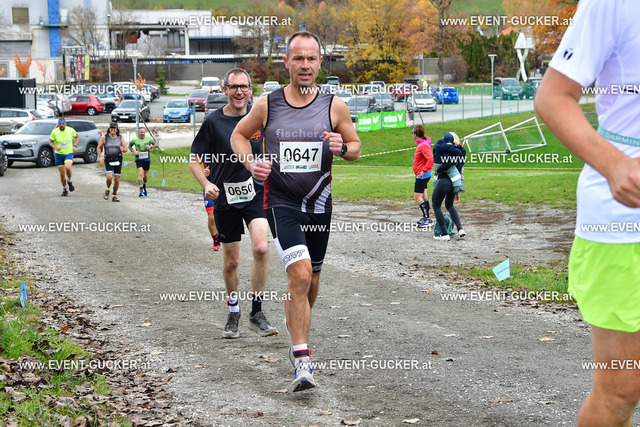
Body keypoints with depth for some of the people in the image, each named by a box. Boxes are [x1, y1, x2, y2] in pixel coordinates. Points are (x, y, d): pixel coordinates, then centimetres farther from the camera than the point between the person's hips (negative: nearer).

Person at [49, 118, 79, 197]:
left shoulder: (70, 130, -5)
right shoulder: (54, 132, -6)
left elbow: (77, 137, 12)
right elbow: (51, 142, 3)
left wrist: (75, 146, -3)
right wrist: (55, 147, -17)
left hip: (69, 153, -1)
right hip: (59, 154, 1)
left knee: (67, 167, -28)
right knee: (62, 173, 4)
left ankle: (69, 181, 2)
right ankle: (64, 189, 22)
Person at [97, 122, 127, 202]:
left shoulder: (121, 137, 5)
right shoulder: (104, 137, 1)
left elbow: (125, 149, 7)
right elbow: (99, 147, 8)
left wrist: (123, 149, -17)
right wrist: (100, 157, -6)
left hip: (118, 160, 2)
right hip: (108, 160, -2)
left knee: (117, 179, 1)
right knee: (109, 177, -20)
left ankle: (114, 196, 16)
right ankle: (108, 190, 9)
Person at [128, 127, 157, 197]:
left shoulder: (149, 138, -3)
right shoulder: (134, 139, -5)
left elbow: (155, 144, 7)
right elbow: (130, 146, 12)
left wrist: (150, 147, -13)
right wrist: (134, 151, -6)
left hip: (147, 159, 2)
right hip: (138, 159, -2)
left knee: (146, 174, 14)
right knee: (140, 173, -18)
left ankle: (144, 185, 45)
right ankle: (141, 190, -18)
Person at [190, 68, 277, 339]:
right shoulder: (213, 121, -6)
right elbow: (194, 159, -1)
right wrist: (206, 184, -17)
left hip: (256, 192, 1)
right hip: (225, 197, -1)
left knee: (261, 248, -20)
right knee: (231, 261, 7)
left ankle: (256, 313, -7)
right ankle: (233, 314, 30)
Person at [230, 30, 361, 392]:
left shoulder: (335, 106, -1)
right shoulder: (267, 105, -2)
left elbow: (356, 147, 10)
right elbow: (239, 135, 14)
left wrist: (342, 147, -13)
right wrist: (250, 162, -6)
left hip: (319, 204, 3)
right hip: (281, 202, -3)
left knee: (311, 279, 16)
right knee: (300, 274, -20)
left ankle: (295, 322, 49)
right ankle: (302, 362, -18)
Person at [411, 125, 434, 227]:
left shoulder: (423, 145, -19)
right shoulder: (421, 144, 13)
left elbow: (430, 159, -28)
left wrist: (424, 170, -26)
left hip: (422, 175, -11)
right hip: (422, 176, 11)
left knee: (417, 197, -10)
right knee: (424, 197, 15)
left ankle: (427, 218, -10)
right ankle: (425, 218, 21)